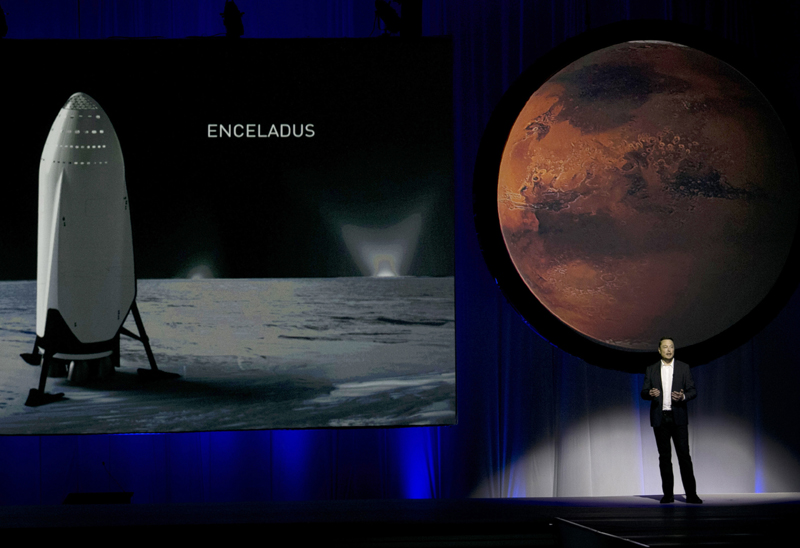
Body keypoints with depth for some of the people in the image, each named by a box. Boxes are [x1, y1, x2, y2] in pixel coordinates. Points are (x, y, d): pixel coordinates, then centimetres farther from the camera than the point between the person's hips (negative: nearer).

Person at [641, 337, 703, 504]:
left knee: (684, 454, -6)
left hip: (678, 417, -2)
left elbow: (693, 391, 3)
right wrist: (650, 393, -17)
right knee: (664, 456, 3)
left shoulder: (684, 368, 5)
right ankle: (668, 494, 7)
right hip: (659, 418, 2)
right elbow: (644, 393, 7)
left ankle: (691, 494, -5)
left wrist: (683, 396, -18)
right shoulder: (651, 370, 9)